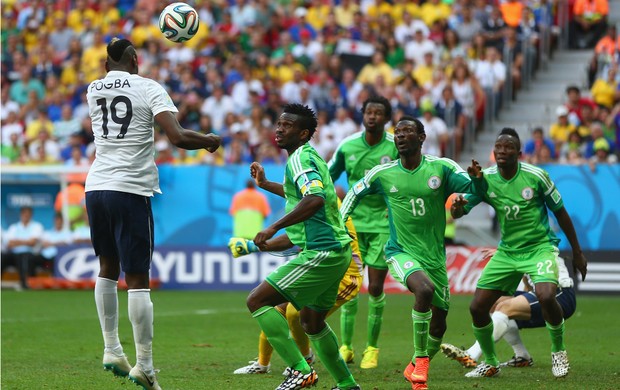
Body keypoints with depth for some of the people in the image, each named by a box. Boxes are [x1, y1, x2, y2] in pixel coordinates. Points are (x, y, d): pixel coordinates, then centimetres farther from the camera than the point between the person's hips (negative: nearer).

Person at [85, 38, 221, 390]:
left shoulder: (93, 90, 11)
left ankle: (112, 350, 21)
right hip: (131, 190, -5)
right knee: (138, 278, -2)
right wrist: (209, 141, 4)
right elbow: (177, 137, -14)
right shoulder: (149, 88, -3)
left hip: (96, 186, 5)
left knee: (108, 267, 21)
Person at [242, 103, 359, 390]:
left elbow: (314, 199, -32)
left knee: (257, 301, -10)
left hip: (320, 253, -10)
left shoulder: (299, 159, -13)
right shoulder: (310, 156, 17)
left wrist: (273, 228, -34)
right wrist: (266, 184, 46)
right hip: (337, 250, 10)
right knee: (312, 321, 25)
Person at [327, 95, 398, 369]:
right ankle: (346, 347, 7)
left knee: (375, 288, -2)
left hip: (383, 225, -2)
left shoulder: (396, 147, -7)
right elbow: (326, 179, 11)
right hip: (353, 222, 2)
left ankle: (372, 348, 11)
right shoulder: (347, 147, -1)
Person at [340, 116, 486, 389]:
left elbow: (476, 190, -6)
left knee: (438, 325, 8)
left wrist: (477, 178, -27)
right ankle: (420, 360, -20)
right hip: (401, 253, -3)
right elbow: (355, 193, 14)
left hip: (435, 256, 3)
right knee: (424, 289, -34)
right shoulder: (382, 174, -1)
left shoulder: (442, 168, -3)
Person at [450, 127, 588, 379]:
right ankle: (490, 363, 20)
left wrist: (577, 252, 2)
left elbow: (560, 212, -2)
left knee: (546, 297, -30)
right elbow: (458, 212, -8)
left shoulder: (536, 176, -13)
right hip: (507, 251, 4)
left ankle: (558, 351, -3)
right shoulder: (485, 179, -6)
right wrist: (457, 205, -34)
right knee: (477, 308, -3)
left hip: (539, 247, -4)